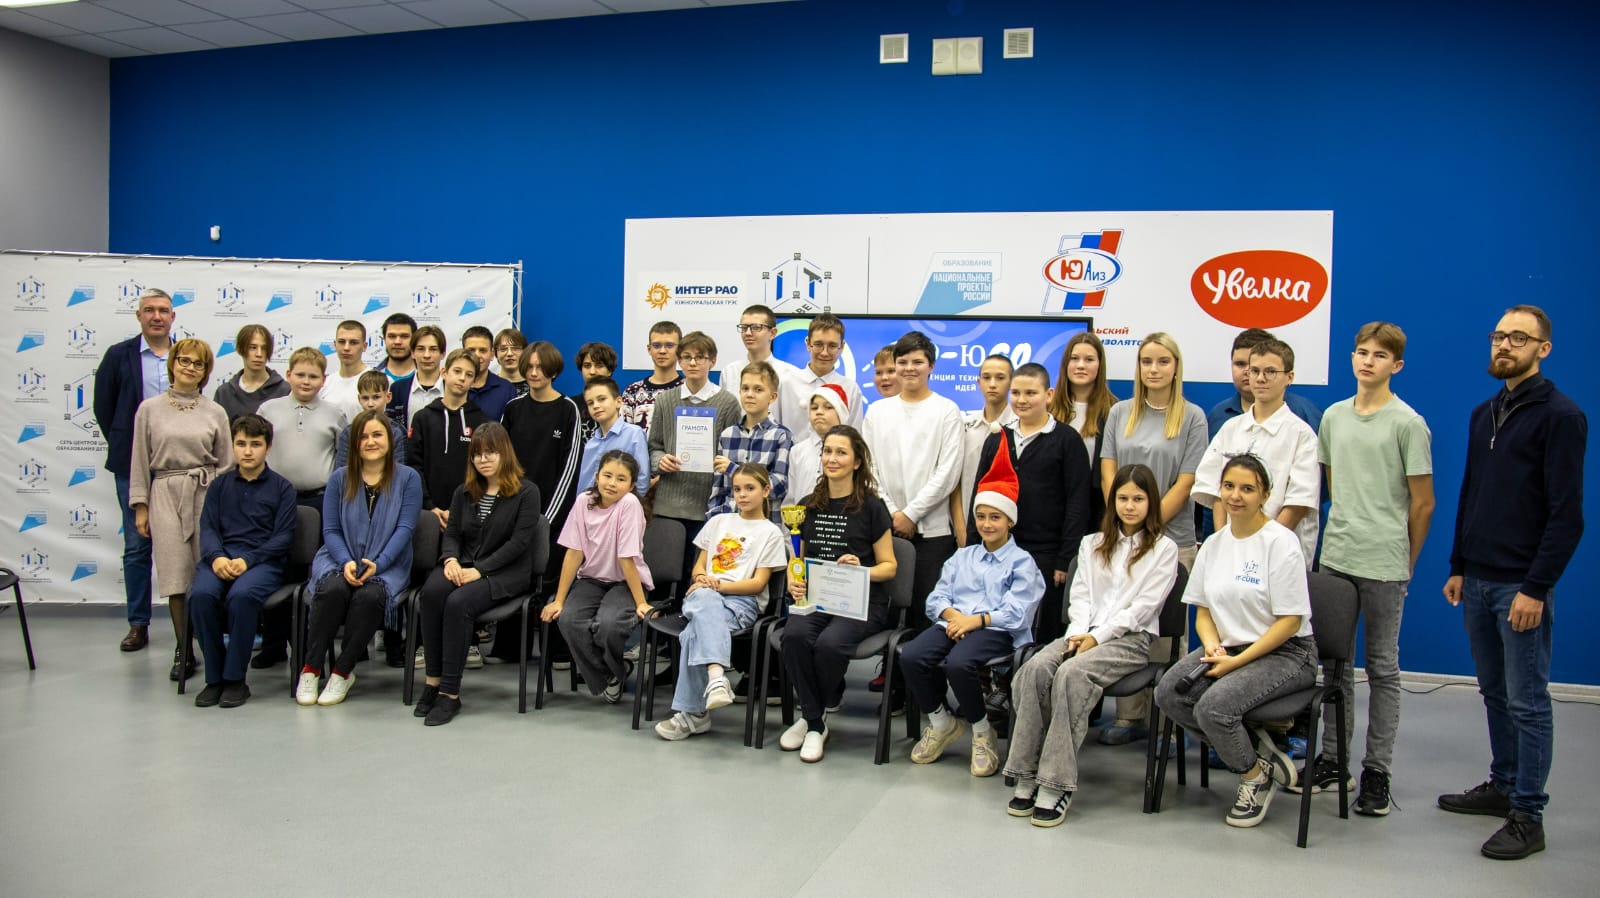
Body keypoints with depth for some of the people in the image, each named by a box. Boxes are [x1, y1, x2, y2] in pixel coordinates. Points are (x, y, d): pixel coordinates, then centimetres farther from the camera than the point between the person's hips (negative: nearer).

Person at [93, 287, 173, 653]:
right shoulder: (119, 355, 2)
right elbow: (103, 407, 7)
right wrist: (122, 445, 6)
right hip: (133, 465, 0)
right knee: (136, 546, 5)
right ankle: (138, 625, 12)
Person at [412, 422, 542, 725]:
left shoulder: (526, 492, -1)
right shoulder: (464, 492, 18)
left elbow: (518, 542, -9)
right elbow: (451, 533, 14)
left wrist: (479, 570, -17)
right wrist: (450, 559, -10)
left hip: (506, 572, -5)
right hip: (463, 564, 5)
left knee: (458, 602, -33)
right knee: (432, 591, -30)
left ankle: (450, 692, -26)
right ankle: (432, 680, -24)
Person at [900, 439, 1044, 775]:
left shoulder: (1021, 562, 8)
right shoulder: (962, 557, 24)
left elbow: (1017, 613, -5)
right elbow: (936, 598, 14)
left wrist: (976, 620, -15)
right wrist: (952, 614, -8)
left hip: (996, 631, -5)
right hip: (953, 623, 5)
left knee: (958, 663, -37)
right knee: (911, 656, -26)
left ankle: (982, 732, -7)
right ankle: (941, 722, 1)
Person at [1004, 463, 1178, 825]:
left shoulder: (1163, 549, 7)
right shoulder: (1092, 544, 23)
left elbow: (1143, 606, -3)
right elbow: (1081, 595, 14)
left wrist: (1097, 636, -12)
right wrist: (1078, 633, -6)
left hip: (1131, 638, -4)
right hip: (1085, 632, 4)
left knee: (1072, 673, -34)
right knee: (1035, 668, -28)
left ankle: (1057, 785, -33)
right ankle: (1027, 777, -27)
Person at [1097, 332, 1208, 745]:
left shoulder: (1192, 417, 0)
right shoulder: (1121, 413, 10)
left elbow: (1186, 482, -5)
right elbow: (1108, 471, 6)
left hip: (1171, 537, -3)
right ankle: (1129, 716, 12)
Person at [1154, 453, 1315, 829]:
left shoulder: (1280, 542, -13)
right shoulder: (1213, 544, 7)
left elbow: (1289, 621, -14)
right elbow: (1203, 609, 13)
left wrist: (1237, 661, -18)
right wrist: (1211, 645, -9)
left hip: (1285, 653, -6)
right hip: (1229, 646, 7)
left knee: (1213, 707, -29)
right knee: (1168, 694, -18)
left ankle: (1254, 776, 2)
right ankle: (1256, 745, 1)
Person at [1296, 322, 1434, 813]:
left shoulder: (1408, 424, -6)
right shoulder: (1334, 416, 10)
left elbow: (1422, 503, -3)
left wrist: (1404, 561, 2)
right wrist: (1345, 529, 15)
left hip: (1384, 562, -5)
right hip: (1335, 556, 6)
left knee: (1382, 667, 4)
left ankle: (1376, 772, 12)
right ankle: (1332, 759, 23)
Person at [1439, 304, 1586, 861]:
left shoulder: (1560, 416, -10)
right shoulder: (1484, 415, 13)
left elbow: (1566, 515, -14)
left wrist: (1536, 588, -17)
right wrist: (1457, 567, 14)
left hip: (1521, 586, -7)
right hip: (1477, 581, 7)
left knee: (1527, 701, 0)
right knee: (1495, 693, 16)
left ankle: (1528, 816, 8)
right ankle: (1502, 786, 29)